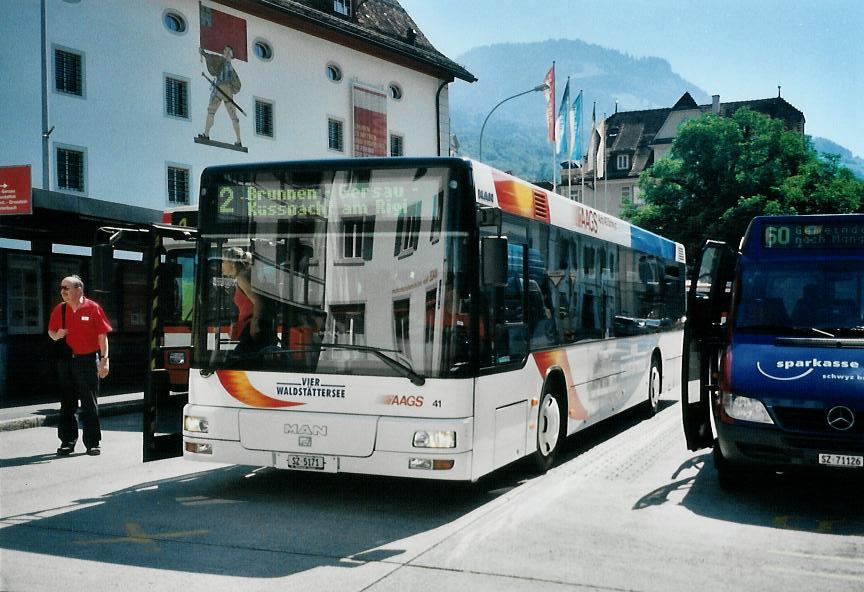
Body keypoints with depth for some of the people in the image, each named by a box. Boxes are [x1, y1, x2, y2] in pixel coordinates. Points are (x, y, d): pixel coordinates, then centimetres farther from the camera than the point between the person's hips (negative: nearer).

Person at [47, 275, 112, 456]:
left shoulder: (93, 308, -5)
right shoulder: (59, 310, 6)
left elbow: (102, 336, -4)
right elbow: (51, 331, 18)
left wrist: (104, 359, -9)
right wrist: (56, 335, -6)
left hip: (88, 360, -4)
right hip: (67, 361, 4)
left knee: (90, 404, 1)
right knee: (67, 403, 9)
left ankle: (92, 443, 8)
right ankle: (67, 441, 18)